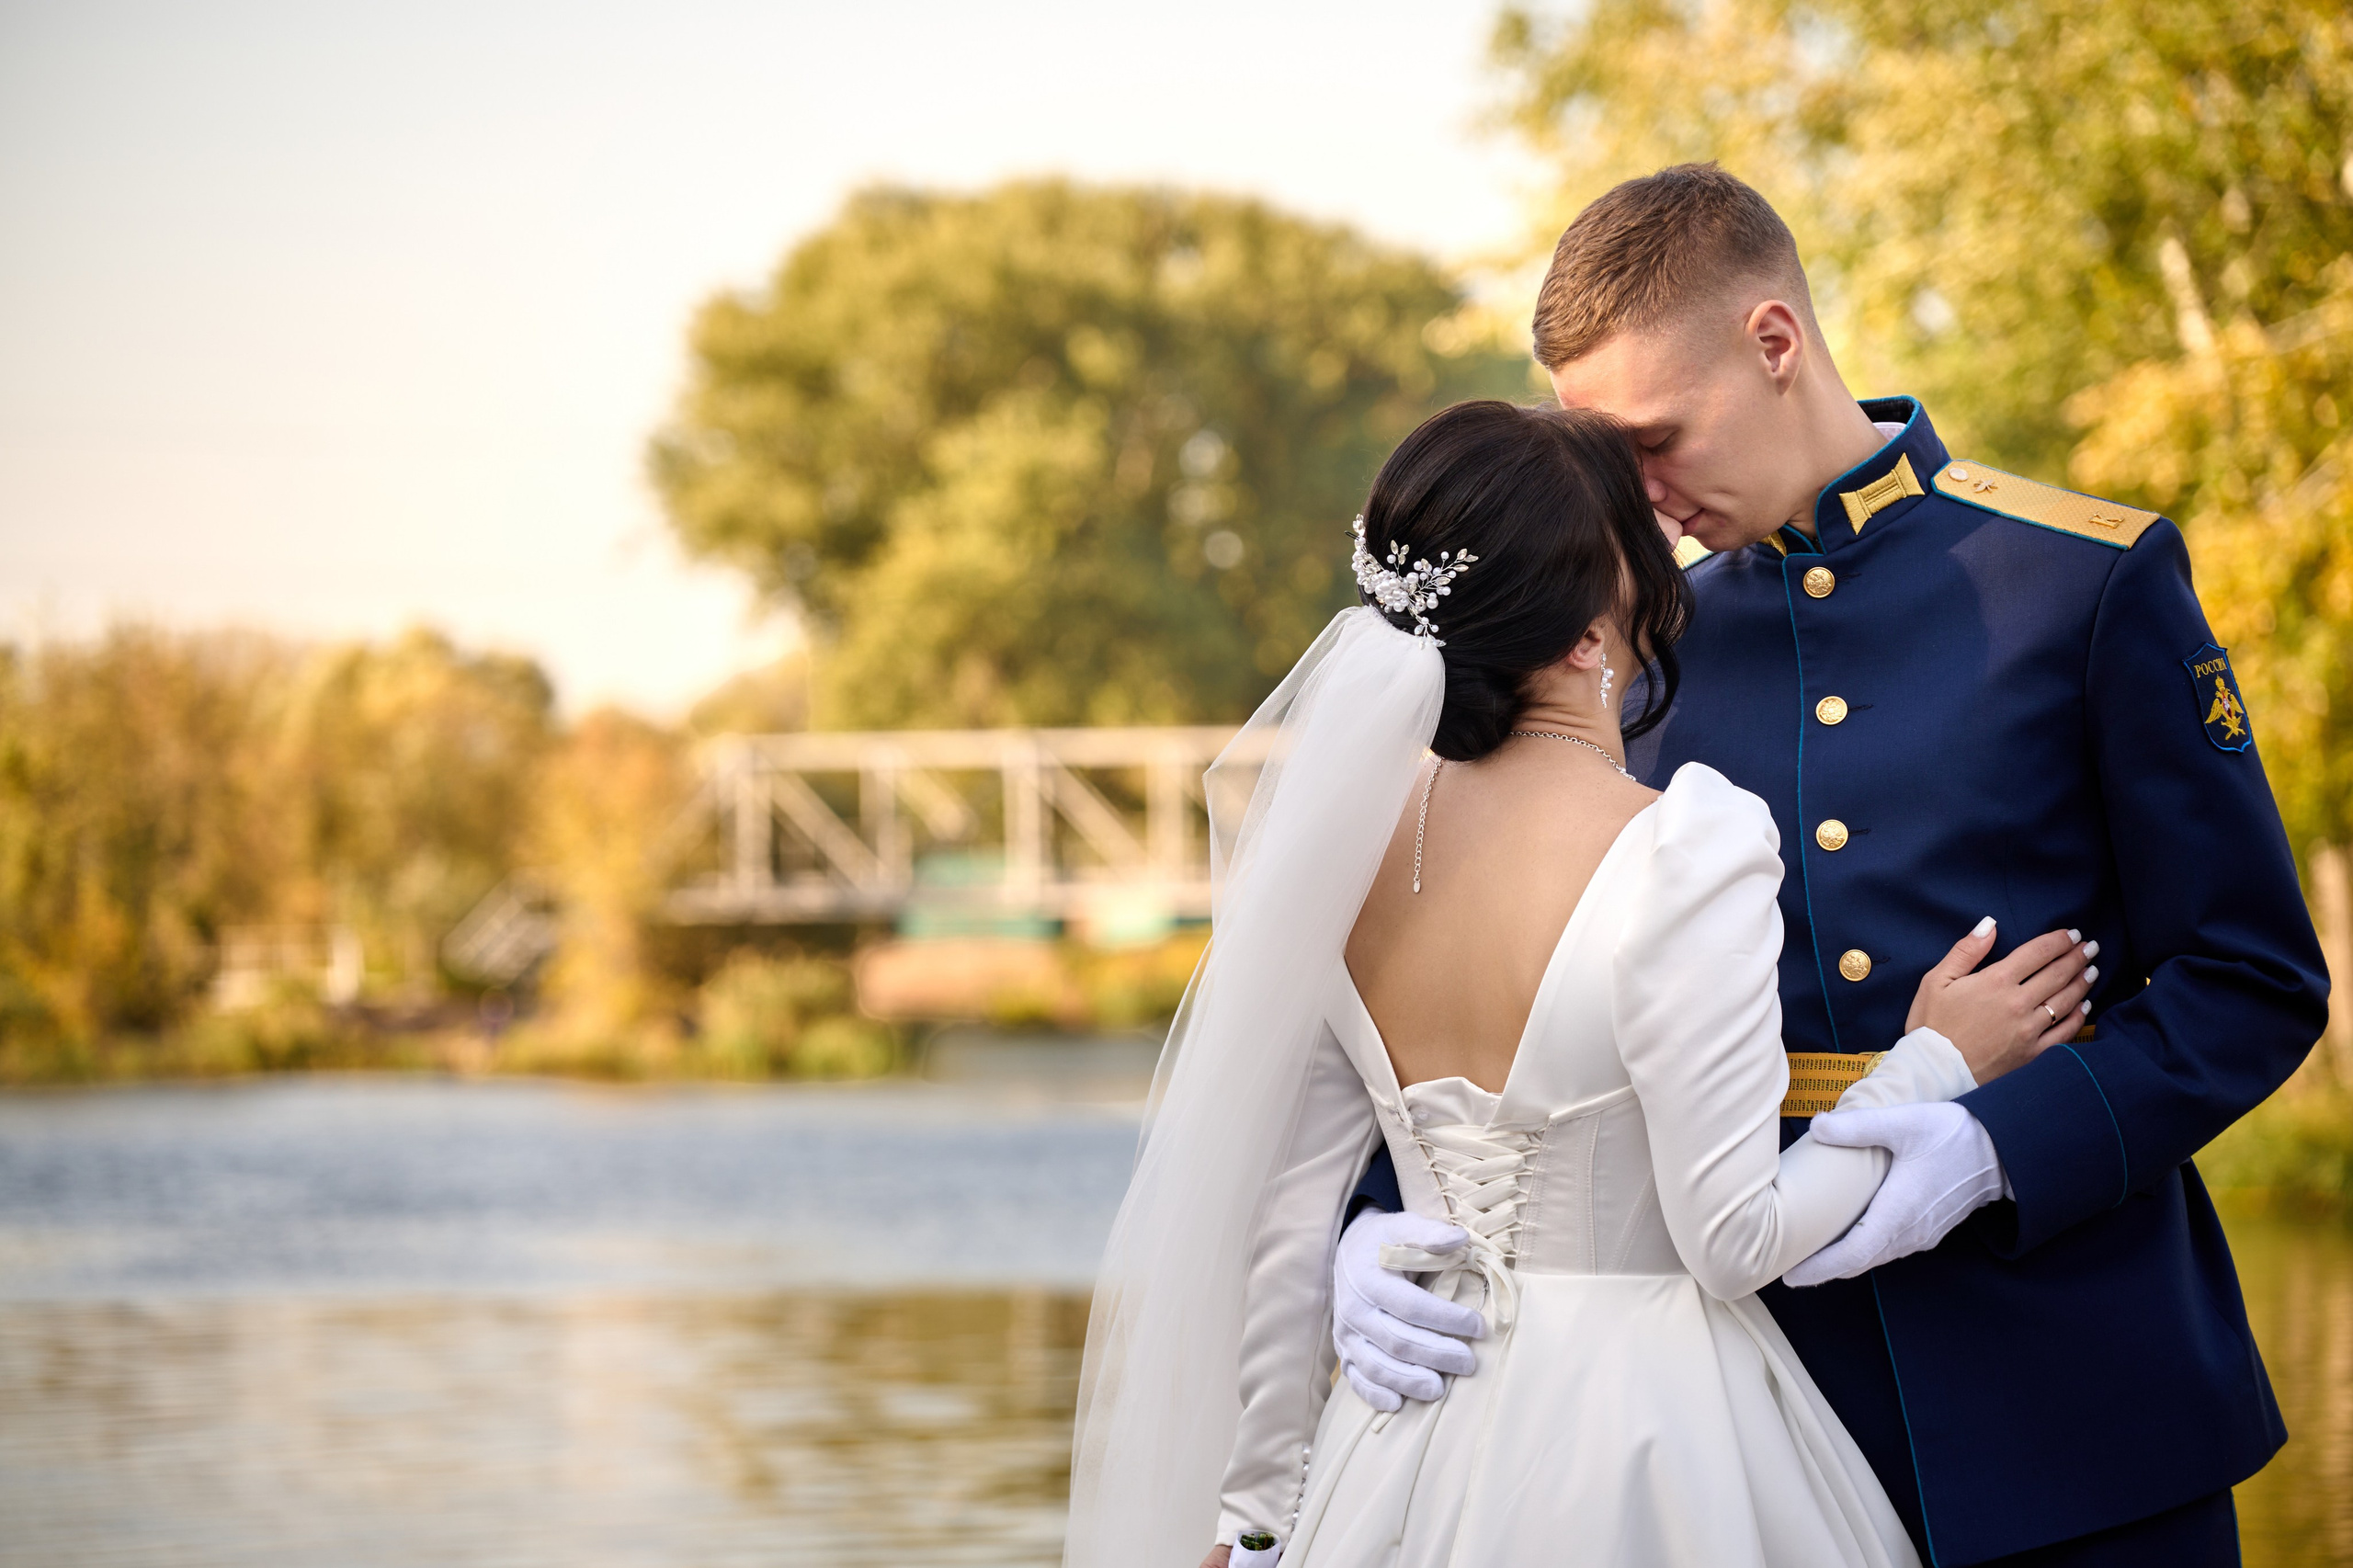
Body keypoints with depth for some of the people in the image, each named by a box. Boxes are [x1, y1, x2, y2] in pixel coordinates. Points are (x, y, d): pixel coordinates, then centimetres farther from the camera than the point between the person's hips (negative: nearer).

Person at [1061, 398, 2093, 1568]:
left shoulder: (1349, 835, -2)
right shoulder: (1686, 853, -19)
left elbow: (1279, 1217, 2)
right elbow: (1733, 1238, -17)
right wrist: (1933, 1067, -4)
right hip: (1636, 1453, -5)